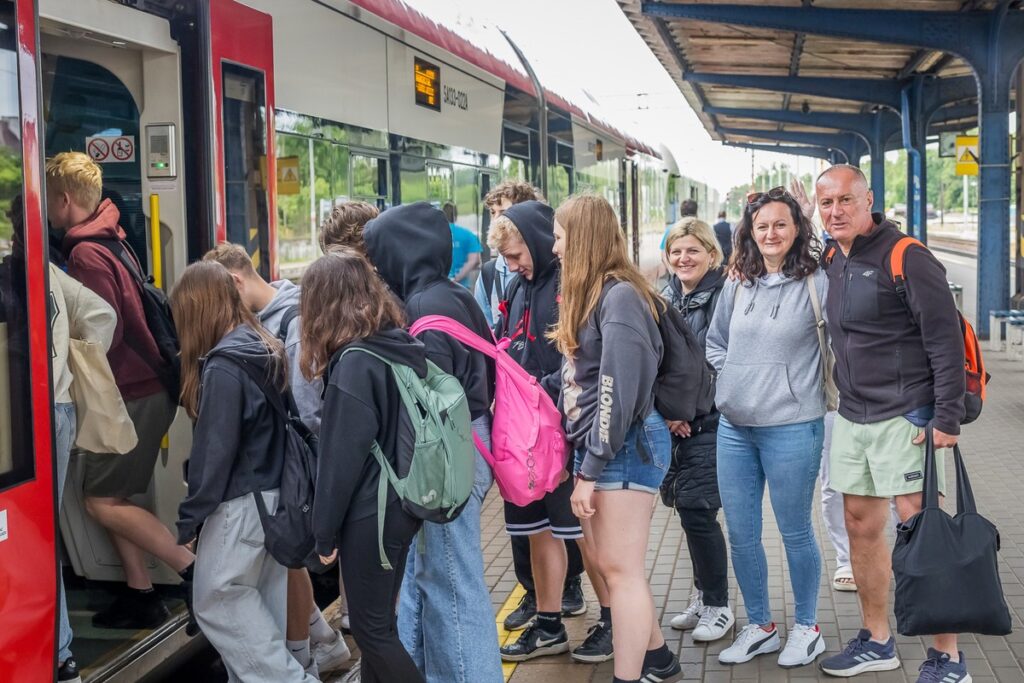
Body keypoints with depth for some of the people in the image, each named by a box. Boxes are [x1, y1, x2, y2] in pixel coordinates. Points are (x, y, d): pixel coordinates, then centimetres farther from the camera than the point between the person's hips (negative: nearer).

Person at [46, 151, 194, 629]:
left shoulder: (86, 253, -17)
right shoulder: (109, 241, 14)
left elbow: (104, 335, -21)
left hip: (132, 393, -9)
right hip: (143, 384, 9)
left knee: (103, 501, -4)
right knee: (111, 496, 13)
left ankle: (198, 573, -6)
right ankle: (140, 595, 18)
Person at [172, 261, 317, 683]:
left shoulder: (222, 367, -18)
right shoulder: (267, 350, 7)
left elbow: (213, 452, -18)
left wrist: (190, 518, -9)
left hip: (240, 502, -9)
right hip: (274, 495, 9)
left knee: (215, 600, 3)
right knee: (266, 598, 13)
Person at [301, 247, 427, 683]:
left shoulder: (355, 363, -20)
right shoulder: (403, 346, 4)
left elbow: (341, 458, -19)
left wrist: (325, 532, -8)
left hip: (370, 514, -8)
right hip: (402, 503, 8)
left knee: (372, 629, 5)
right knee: (381, 619, 20)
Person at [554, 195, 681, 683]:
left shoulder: (619, 296, -15)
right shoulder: (590, 293, 14)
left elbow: (617, 391, -20)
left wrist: (590, 469, -18)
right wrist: (583, 458, 13)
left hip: (625, 445, -9)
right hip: (595, 444, 9)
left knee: (620, 567, -4)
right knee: (600, 559, 15)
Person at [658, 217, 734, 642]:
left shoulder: (724, 297, -9)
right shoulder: (666, 299, 12)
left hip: (710, 423, -6)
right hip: (672, 423, 6)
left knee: (696, 510, -7)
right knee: (689, 511, 12)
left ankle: (717, 606, 10)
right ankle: (703, 596, 27)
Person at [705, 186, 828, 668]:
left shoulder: (816, 284, -7)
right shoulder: (737, 285, 8)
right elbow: (715, 342, 18)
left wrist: (815, 391, -8)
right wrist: (734, 379, 6)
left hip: (791, 428, -5)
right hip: (734, 428, 5)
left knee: (795, 532, 8)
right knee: (740, 534, 11)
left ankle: (806, 628, 26)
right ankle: (759, 626, 28)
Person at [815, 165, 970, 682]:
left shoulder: (905, 258, -13)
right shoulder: (831, 261, 9)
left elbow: (946, 341, -16)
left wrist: (947, 418, -19)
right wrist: (844, 395, 13)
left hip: (906, 416, -8)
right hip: (851, 418, 8)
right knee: (861, 527, 13)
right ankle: (876, 641, 28)